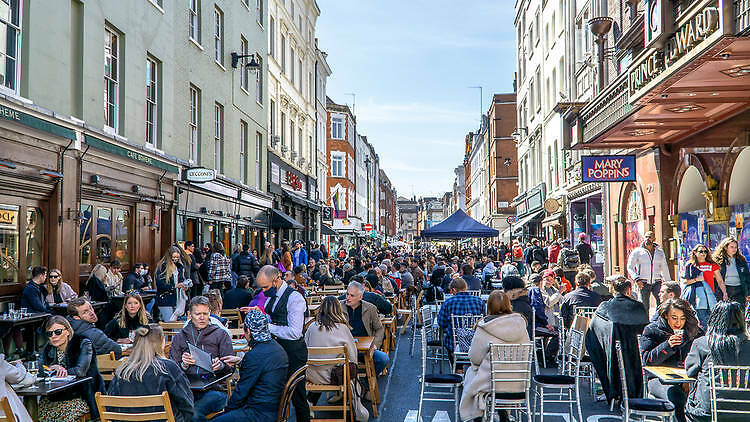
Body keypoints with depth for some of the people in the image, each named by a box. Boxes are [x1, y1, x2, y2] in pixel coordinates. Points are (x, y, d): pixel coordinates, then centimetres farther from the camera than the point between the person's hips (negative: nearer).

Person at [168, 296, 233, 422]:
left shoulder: (220, 334, 14)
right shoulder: (179, 337, 19)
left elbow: (230, 367, 8)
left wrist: (221, 366, -14)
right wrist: (183, 365, -10)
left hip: (214, 389, -1)